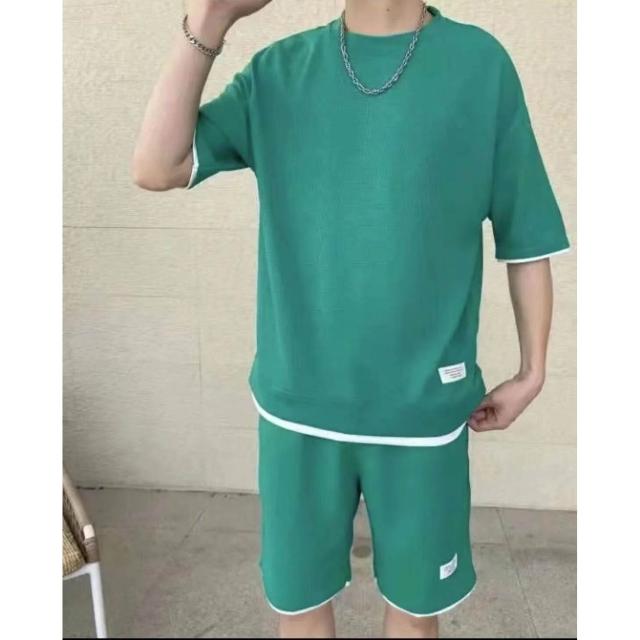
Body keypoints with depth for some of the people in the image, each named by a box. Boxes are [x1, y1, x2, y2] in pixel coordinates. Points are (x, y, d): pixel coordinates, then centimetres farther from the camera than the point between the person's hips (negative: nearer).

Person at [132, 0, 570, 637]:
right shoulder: (278, 70, 3)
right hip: (298, 400, 2)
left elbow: (526, 238, 2)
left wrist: (530, 372, 6)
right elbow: (156, 169, -6)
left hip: (423, 404, -1)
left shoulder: (480, 64, -2)